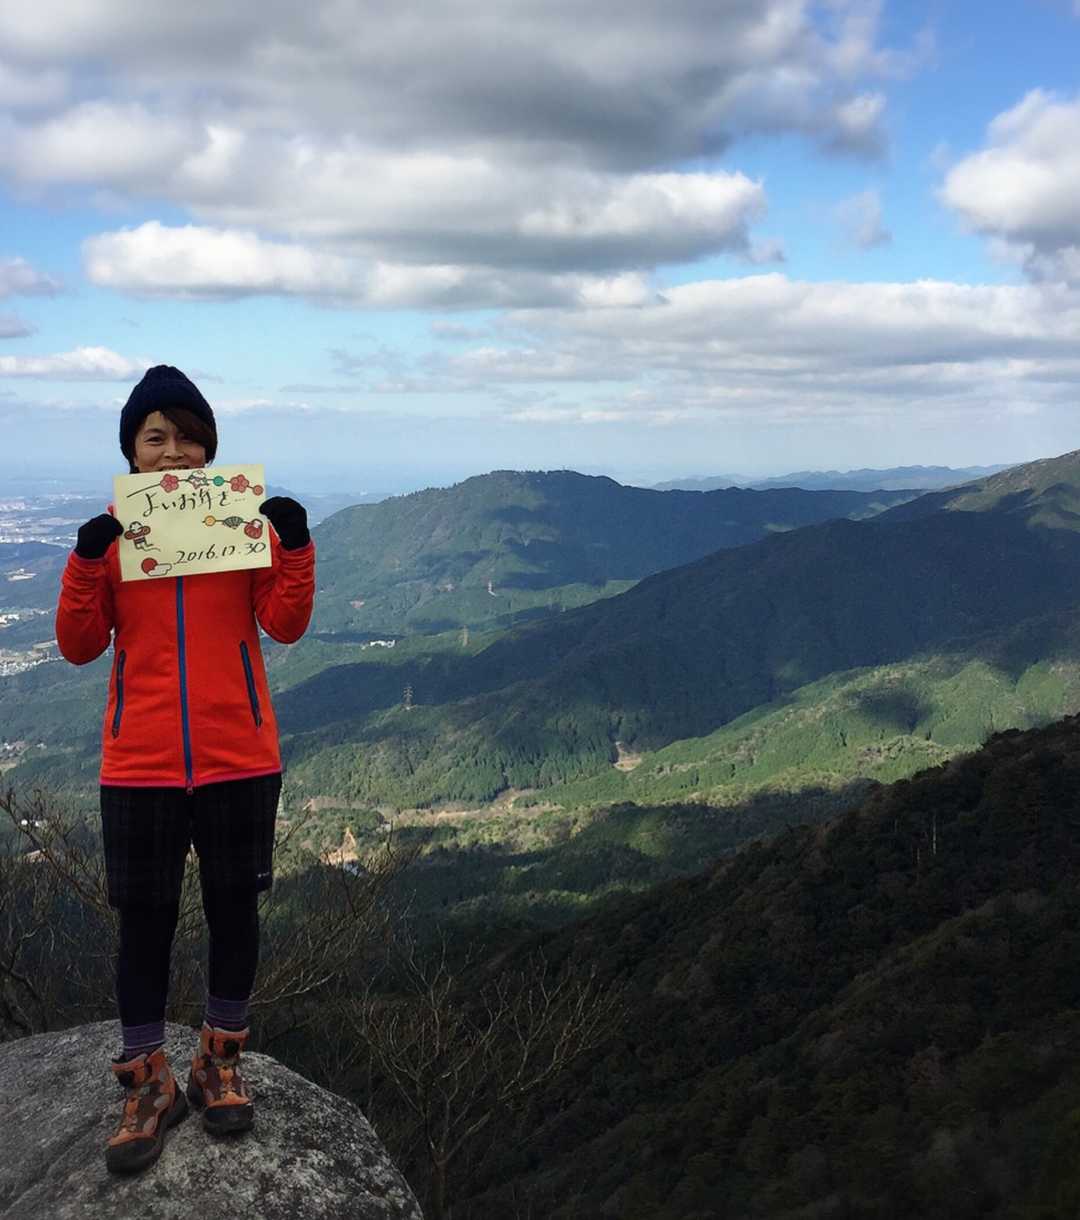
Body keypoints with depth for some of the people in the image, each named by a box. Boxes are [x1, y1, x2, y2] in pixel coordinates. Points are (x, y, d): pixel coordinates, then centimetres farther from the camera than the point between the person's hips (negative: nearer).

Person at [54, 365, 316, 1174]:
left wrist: (295, 546, -19)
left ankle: (221, 1062, 29)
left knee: (233, 906, 10)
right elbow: (80, 647, -1)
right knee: (145, 920, 7)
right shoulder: (112, 532, 4)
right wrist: (86, 561, -15)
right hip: (140, 765, 0)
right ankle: (149, 1085, 21)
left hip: (240, 758, 0)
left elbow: (286, 627, -6)